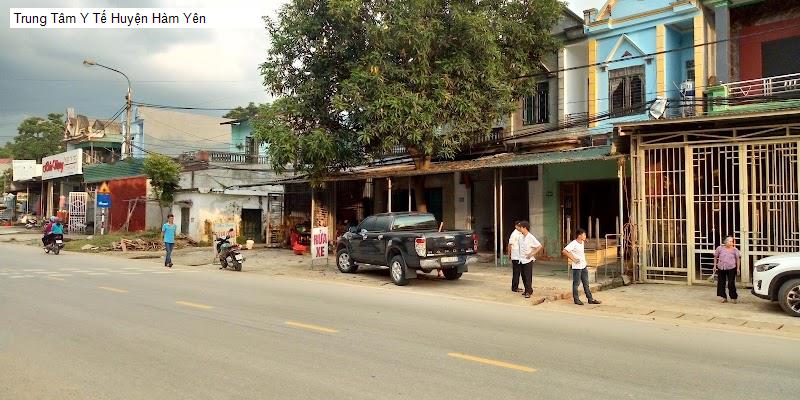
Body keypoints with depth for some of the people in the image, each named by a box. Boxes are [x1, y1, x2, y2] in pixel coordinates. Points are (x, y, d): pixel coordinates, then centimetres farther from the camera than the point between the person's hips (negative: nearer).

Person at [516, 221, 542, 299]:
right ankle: (527, 290, 24)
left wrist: (532, 254, -17)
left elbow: (539, 246, -14)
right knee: (523, 277, 12)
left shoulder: (531, 237, -13)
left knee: (528, 277, -4)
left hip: (528, 260, -7)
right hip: (521, 260, 7)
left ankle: (528, 292, 1)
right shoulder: (521, 237, 7)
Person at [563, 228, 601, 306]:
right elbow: (564, 251, -27)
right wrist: (573, 259, -24)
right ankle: (576, 299, 13)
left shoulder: (582, 242, 8)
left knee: (586, 283, 12)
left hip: (584, 266, 8)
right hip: (577, 267, -8)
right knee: (576, 283, 3)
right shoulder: (573, 244, -18)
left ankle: (590, 299, 18)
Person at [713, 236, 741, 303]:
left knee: (731, 283, -3)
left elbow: (738, 258, 4)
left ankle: (734, 297, 10)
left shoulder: (734, 249, 2)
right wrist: (715, 266, 9)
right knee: (721, 283, 5)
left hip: (731, 268, -2)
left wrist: (738, 268, 0)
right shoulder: (720, 248, 4)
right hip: (721, 268, 2)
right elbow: (715, 257, 11)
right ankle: (724, 297, 17)